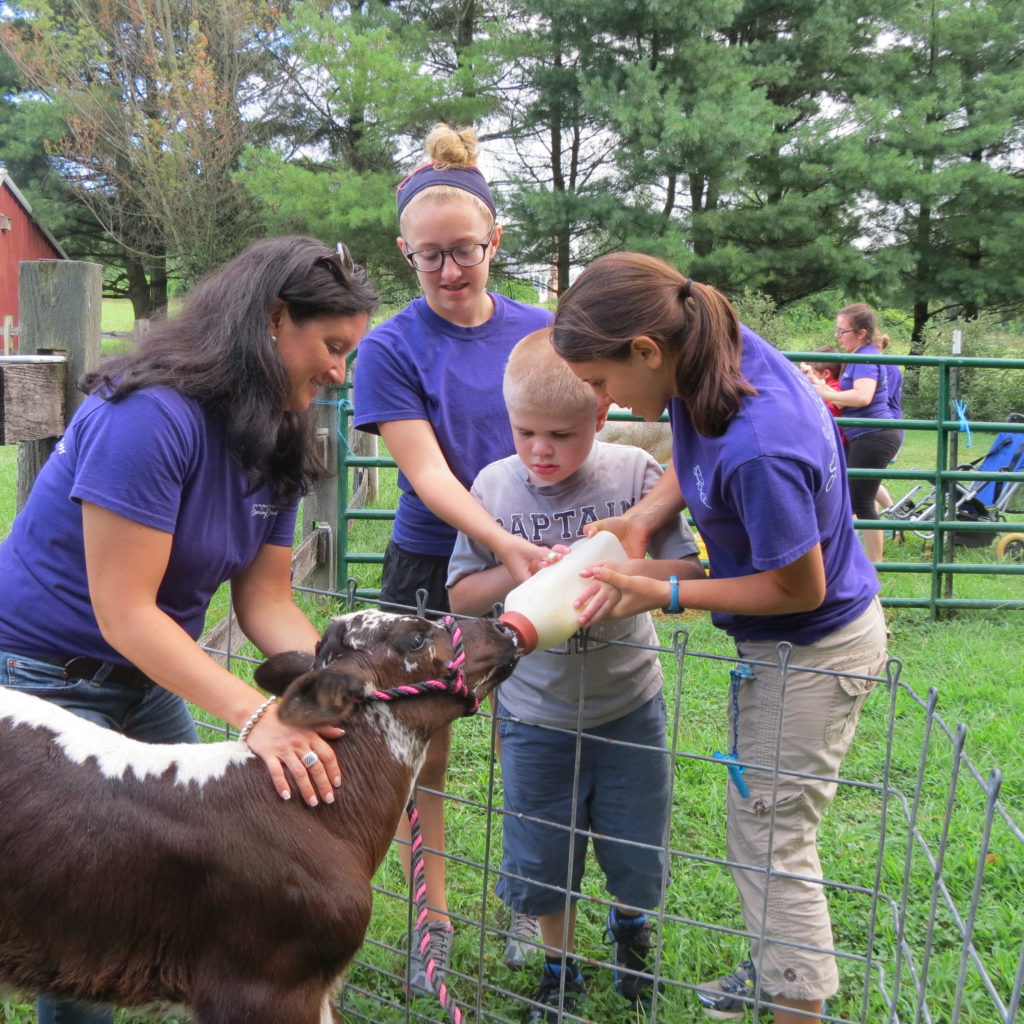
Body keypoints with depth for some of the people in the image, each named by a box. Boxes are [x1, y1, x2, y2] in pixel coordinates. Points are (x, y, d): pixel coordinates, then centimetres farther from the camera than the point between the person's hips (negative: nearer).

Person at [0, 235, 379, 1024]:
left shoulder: (276, 442, -1)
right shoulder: (150, 415, -27)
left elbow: (265, 602, -4)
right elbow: (124, 612, -29)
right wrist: (256, 713, -36)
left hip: (149, 684, 8)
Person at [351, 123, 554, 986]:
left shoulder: (541, 331, 1)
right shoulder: (391, 349, -9)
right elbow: (427, 472, -17)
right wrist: (505, 542, -33)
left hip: (529, 566, 2)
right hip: (431, 568, -2)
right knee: (425, 752, 8)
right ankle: (432, 915, 27)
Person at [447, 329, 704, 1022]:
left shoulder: (636, 473, -12)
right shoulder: (494, 485, -8)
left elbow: (690, 571, -13)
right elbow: (462, 596, -3)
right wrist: (515, 573, -22)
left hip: (629, 706, 0)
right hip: (535, 712, 1)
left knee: (638, 856, 16)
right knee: (540, 859, 13)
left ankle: (630, 926, 51)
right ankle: (560, 967, 42)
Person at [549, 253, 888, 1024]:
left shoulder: (757, 451, -38)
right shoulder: (718, 347, -12)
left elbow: (801, 589, -24)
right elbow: (694, 457, 8)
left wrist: (664, 595, -21)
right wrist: (641, 519, -9)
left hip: (815, 650, -9)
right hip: (781, 644, 9)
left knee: (771, 839, 4)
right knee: (764, 819, 24)